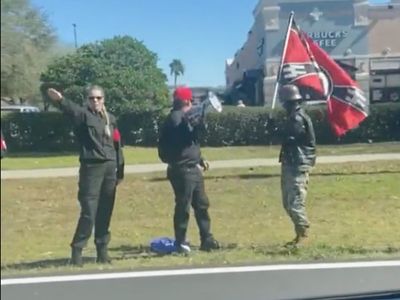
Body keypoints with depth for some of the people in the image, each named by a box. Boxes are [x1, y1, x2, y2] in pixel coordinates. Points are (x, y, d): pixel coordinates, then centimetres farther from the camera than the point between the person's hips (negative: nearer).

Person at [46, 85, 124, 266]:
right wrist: (59, 100, -49)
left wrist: (120, 171, 11)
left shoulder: (110, 119, 14)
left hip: (110, 168, 5)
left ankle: (102, 251, 20)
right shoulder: (84, 114, -2)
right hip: (91, 168, -5)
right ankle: (76, 251, 4)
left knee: (105, 213, 10)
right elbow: (71, 109, -26)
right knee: (89, 212, -8)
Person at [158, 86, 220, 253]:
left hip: (192, 168, 10)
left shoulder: (183, 117, 19)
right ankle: (180, 242, 7)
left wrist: (200, 159, 22)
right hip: (182, 169, -10)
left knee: (202, 204, 12)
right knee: (183, 206, -3)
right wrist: (198, 124, -23)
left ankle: (207, 240, 19)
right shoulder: (176, 118, -12)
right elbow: (186, 138, -25)